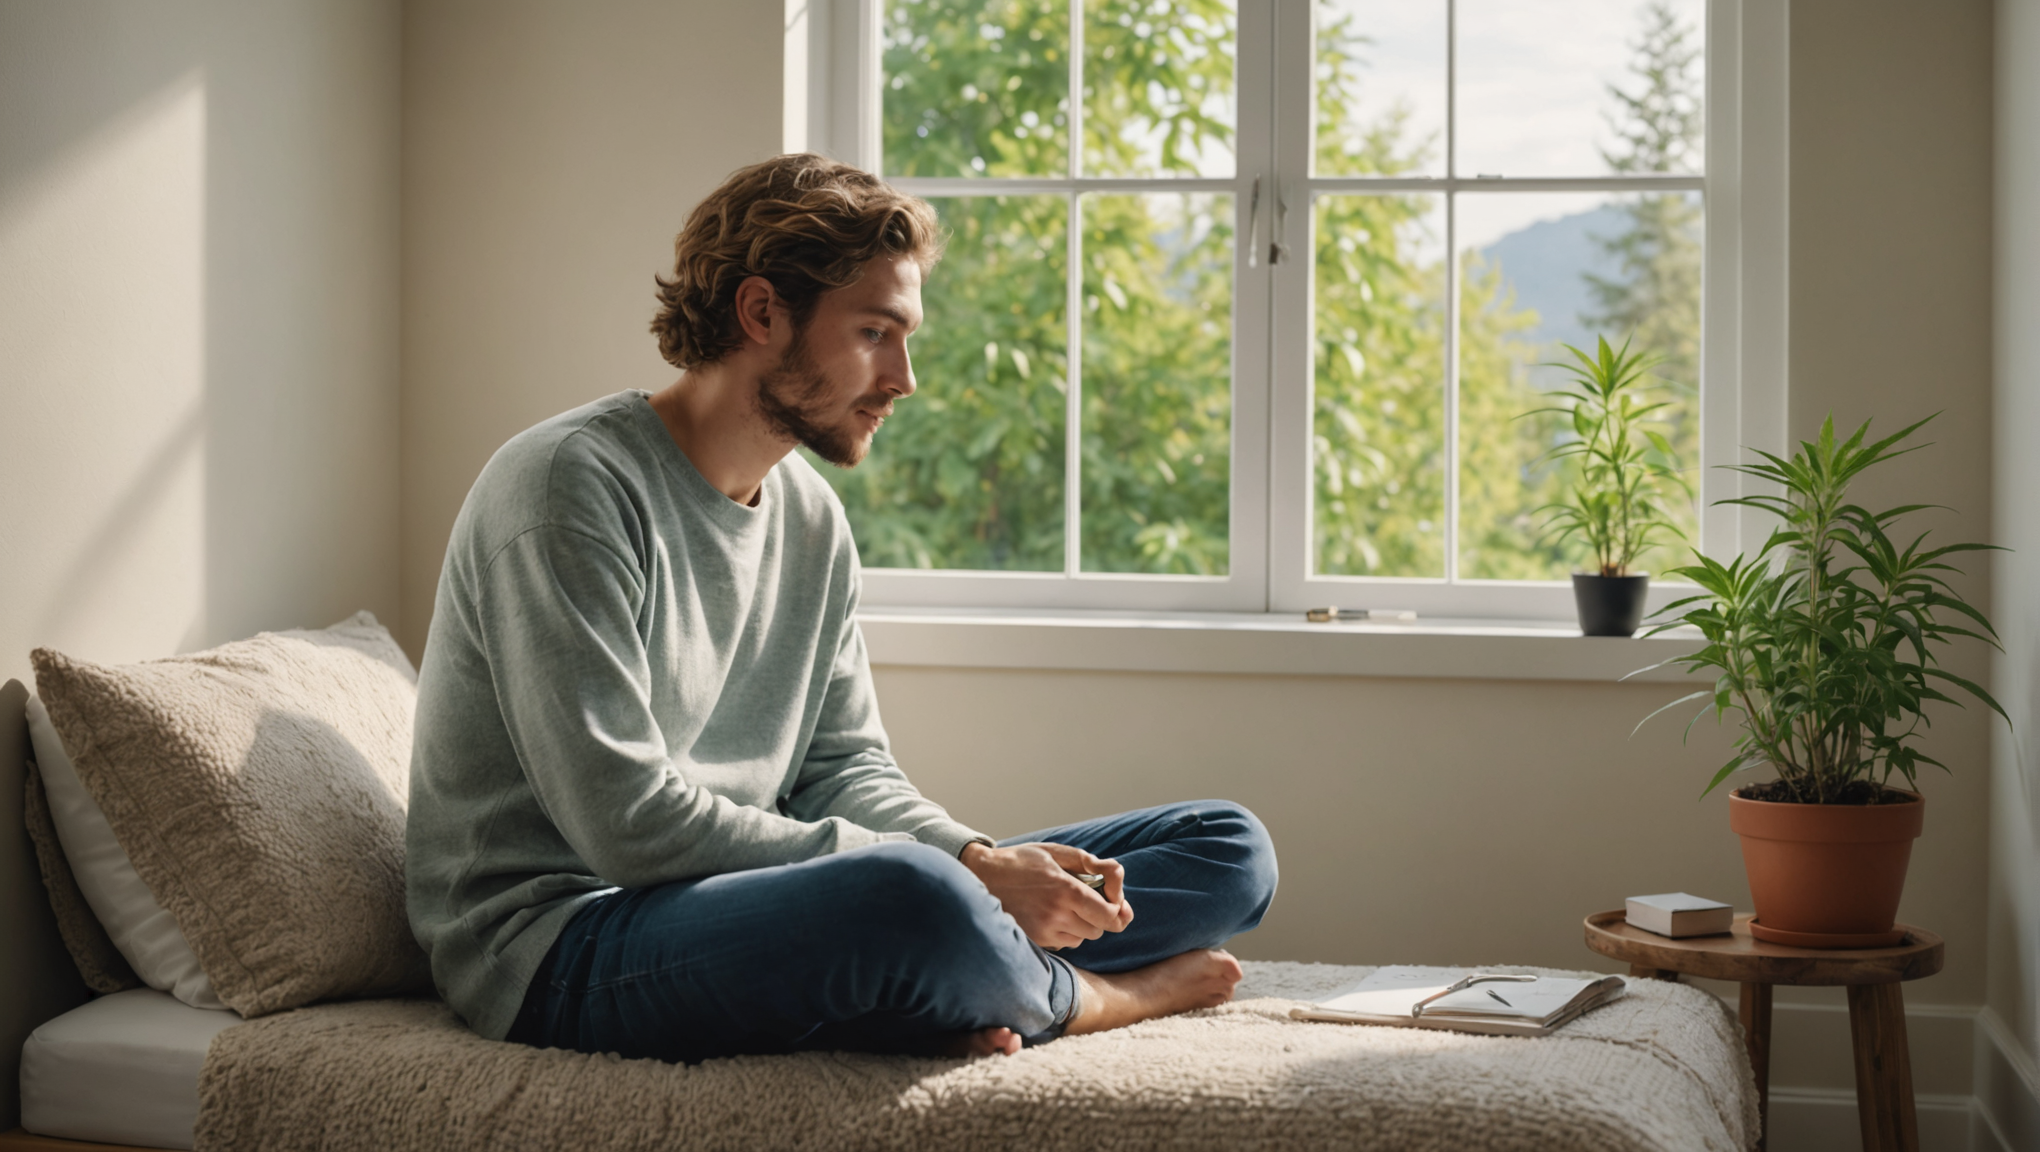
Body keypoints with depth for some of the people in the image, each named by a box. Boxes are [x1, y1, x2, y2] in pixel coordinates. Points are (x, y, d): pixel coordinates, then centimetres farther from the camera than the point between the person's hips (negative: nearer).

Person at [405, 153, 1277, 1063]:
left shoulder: (811, 517, 12)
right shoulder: (568, 484, -14)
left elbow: (845, 766, 13)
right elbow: (627, 824, -22)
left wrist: (978, 858, -11)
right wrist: (964, 878, -22)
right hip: (561, 942, -8)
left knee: (1228, 848, 3)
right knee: (913, 893, -40)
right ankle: (1080, 995, -6)